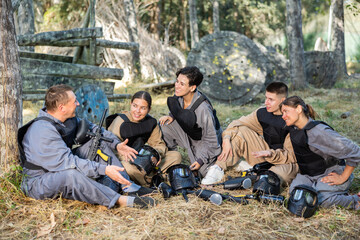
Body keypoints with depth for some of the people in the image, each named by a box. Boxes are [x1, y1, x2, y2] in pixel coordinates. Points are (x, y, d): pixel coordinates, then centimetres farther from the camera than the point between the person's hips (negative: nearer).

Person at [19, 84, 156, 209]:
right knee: (71, 174, -41)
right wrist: (104, 169, -37)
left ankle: (128, 186, -10)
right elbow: (67, 162, -34)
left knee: (99, 142, 0)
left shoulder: (69, 119, -1)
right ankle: (119, 200, -33)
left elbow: (91, 128, 14)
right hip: (38, 181, -9)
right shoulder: (43, 131, -29)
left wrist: (116, 144, 0)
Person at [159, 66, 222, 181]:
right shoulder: (178, 98, -17)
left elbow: (211, 140, -25)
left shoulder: (204, 110, -36)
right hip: (188, 135, 6)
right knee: (164, 125, -13)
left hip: (204, 142, -6)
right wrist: (172, 116, -10)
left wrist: (201, 159, -21)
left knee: (202, 172, -12)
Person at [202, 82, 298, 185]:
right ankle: (218, 169, -14)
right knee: (241, 130, -11)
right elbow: (237, 123, 1)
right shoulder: (262, 113, -3)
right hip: (266, 156, 5)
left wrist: (270, 154, -35)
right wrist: (227, 138, -19)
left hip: (284, 162, -5)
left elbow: (291, 155, -20)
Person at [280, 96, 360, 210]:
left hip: (331, 173, -7)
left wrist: (343, 178, -16)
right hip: (308, 174, 7)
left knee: (318, 198, -33)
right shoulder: (294, 129, -1)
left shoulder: (320, 132, -25)